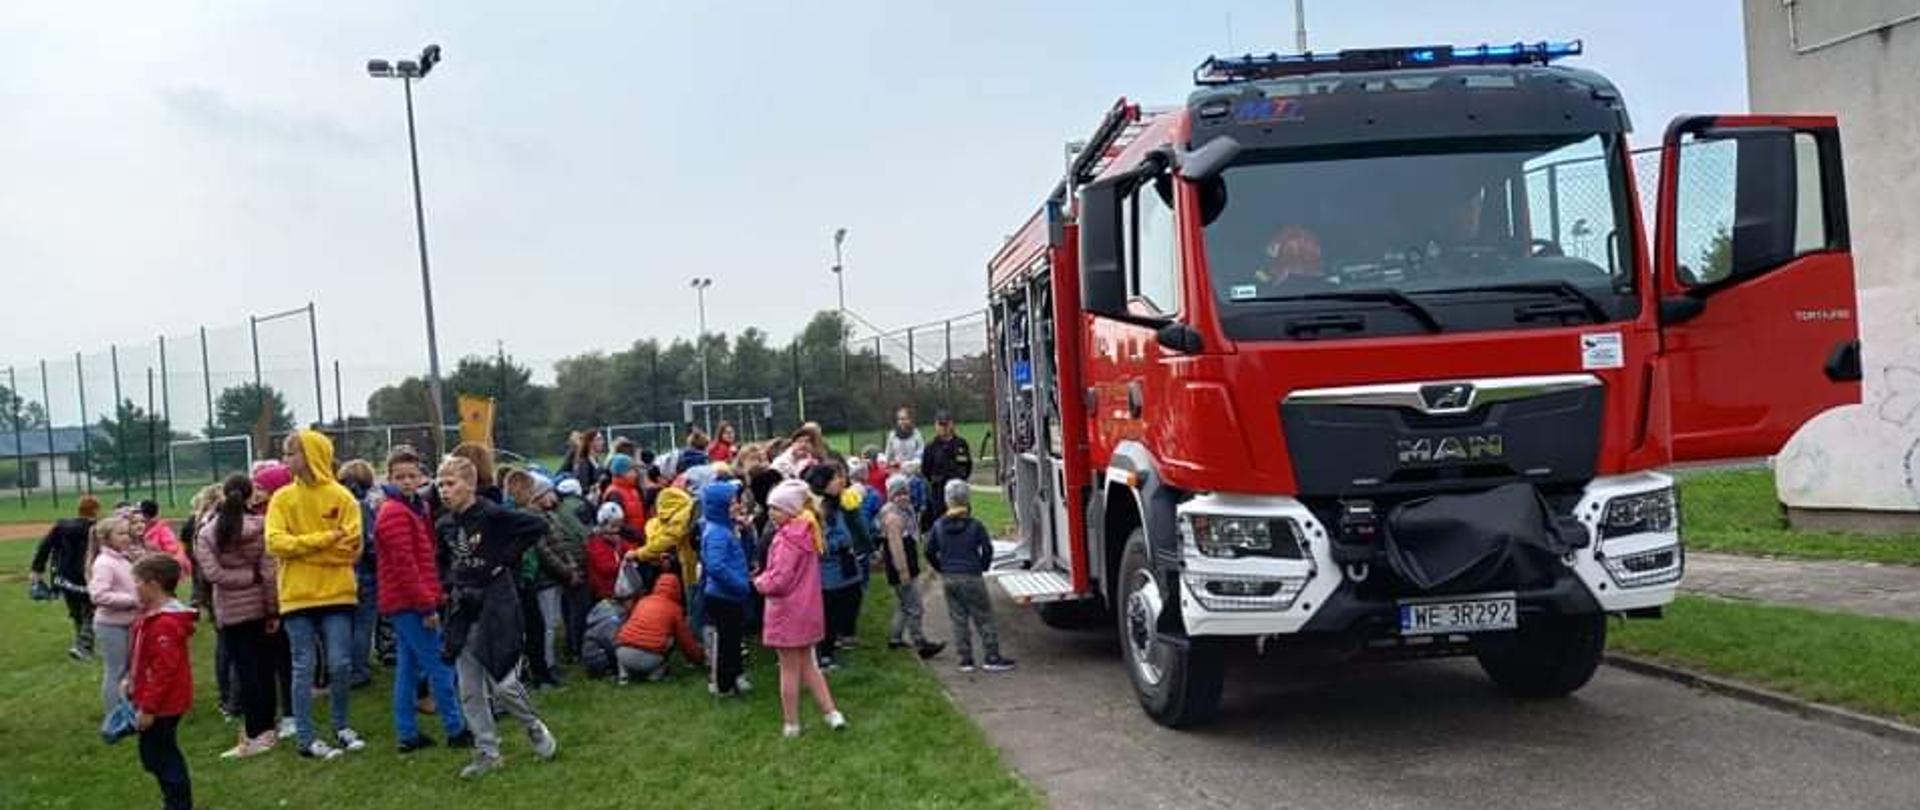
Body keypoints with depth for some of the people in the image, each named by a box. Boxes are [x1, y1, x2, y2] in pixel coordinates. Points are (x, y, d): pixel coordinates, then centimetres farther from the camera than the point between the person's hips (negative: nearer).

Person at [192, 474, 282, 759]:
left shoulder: (207, 534, -6)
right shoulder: (260, 527, -8)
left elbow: (213, 573, -16)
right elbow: (269, 572, -9)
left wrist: (247, 577, -5)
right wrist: (273, 610, -4)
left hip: (231, 611, -1)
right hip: (260, 606, 1)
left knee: (244, 671, 2)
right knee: (264, 667, 12)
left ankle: (255, 735, 1)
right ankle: (267, 728, 20)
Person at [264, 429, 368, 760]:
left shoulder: (342, 497, -1)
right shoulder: (283, 498, 3)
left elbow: (351, 548, -8)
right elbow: (275, 542, -9)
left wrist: (302, 548, -12)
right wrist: (324, 539, -17)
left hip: (337, 594, -1)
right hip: (297, 595, 1)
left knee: (341, 665, 2)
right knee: (304, 668, 4)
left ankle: (341, 726, 22)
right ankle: (305, 738, 12)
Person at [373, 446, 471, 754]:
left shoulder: (414, 509, 16)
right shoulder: (395, 513, -14)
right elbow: (404, 565, -19)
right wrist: (427, 606, -18)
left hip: (403, 603, 10)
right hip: (409, 603, -10)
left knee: (408, 668, 13)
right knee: (441, 668, -4)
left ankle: (407, 734, 19)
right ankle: (456, 731, 3)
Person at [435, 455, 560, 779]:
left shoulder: (492, 515, -15)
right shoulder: (445, 524, 6)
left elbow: (538, 526, -18)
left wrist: (506, 558, -15)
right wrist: (452, 580, 10)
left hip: (496, 607, -6)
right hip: (463, 609, 6)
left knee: (501, 683, -4)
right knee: (470, 691, 6)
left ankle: (534, 727, 23)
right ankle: (487, 753, 16)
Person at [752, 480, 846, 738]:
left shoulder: (787, 537, -21)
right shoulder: (807, 532, 6)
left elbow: (779, 580, -23)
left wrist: (760, 582, -4)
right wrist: (767, 578, 5)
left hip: (788, 611, -8)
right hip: (808, 609, 8)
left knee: (789, 670, 5)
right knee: (807, 665, 20)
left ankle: (791, 725, 16)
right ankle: (832, 713, 17)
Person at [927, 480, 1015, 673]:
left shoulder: (939, 525, 1)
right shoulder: (974, 525, -11)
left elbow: (930, 551, 5)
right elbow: (987, 549, -9)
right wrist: (983, 567, 8)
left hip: (948, 578, 4)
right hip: (971, 578, -4)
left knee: (958, 620, 11)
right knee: (984, 618, 4)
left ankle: (965, 660, 13)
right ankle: (992, 658, 4)